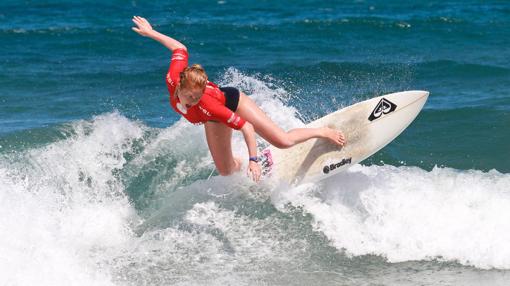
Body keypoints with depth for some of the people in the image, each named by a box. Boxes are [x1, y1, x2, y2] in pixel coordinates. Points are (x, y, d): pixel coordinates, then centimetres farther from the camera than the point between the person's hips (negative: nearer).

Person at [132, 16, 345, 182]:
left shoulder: (206, 106, -47)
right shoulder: (173, 79, -37)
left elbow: (247, 127, -42)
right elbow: (180, 49, -17)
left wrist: (253, 160, -43)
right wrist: (150, 33, -6)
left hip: (231, 100, -5)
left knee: (283, 141, -9)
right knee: (226, 171, 6)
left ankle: (324, 132, 19)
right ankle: (238, 162, 45)